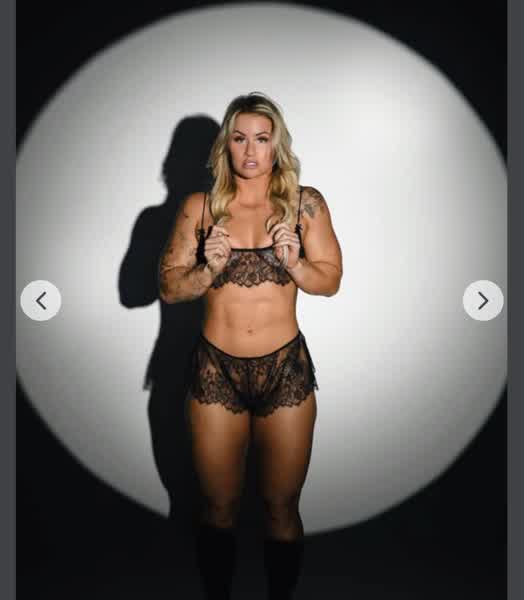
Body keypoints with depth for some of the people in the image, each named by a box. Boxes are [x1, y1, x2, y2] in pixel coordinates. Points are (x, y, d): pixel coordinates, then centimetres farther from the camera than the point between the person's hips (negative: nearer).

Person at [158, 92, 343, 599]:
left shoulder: (305, 203, 1)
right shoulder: (199, 207, 0)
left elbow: (330, 280, 2)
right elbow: (167, 287, 0)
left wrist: (294, 263, -17)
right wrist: (209, 270, -18)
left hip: (286, 370, 0)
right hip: (215, 369, 1)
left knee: (281, 508, 13)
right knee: (218, 509, 14)